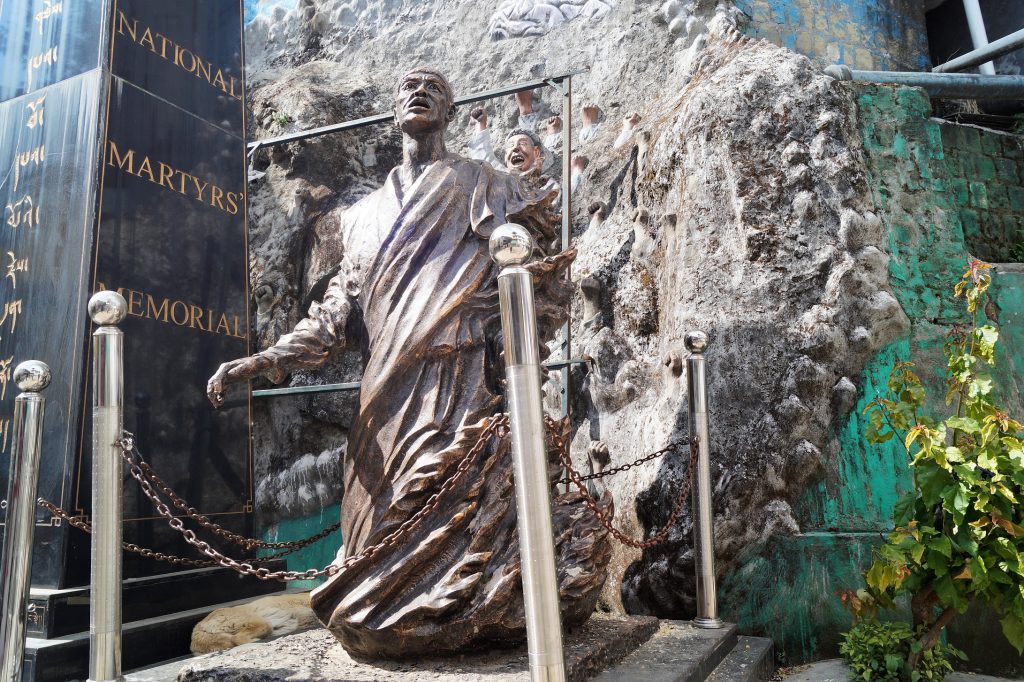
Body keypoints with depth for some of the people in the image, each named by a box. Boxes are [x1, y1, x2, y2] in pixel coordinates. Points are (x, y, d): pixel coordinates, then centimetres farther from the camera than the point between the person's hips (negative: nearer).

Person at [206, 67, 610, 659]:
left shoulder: (487, 189, 10)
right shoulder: (369, 213, 24)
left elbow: (547, 297, 3)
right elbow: (339, 311, 17)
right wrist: (264, 361, 5)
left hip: (463, 398, -6)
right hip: (387, 405, 6)